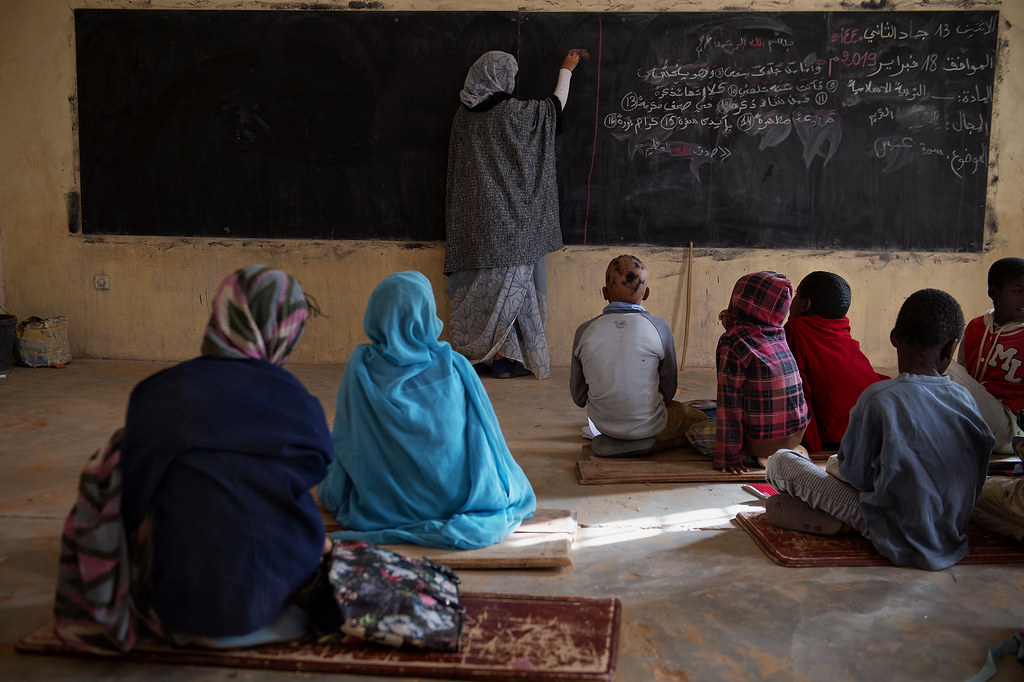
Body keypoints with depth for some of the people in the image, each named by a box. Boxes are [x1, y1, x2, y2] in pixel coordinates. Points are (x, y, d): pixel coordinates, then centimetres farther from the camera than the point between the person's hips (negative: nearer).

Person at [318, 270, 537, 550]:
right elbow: (486, 437, -3)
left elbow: (345, 446, -3)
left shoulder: (361, 366, -13)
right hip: (454, 497, -1)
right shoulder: (454, 367, -15)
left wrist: (331, 489, 17)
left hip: (380, 504, 2)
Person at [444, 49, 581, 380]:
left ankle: (475, 350, 16)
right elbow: (554, 107, 5)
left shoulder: (464, 114, 5)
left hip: (474, 213, 6)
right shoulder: (513, 112, -11)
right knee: (508, 277, 0)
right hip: (508, 213, -6)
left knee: (480, 280, 10)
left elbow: (457, 168, 11)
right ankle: (501, 356, 2)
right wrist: (566, 71, 21)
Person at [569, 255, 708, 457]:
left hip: (603, 422, 6)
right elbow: (668, 391, -5)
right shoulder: (659, 327, -17)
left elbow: (578, 397, -2)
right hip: (649, 425, -6)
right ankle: (645, 445, 4)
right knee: (699, 419, 23)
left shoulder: (585, 331, -11)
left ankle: (610, 441, 18)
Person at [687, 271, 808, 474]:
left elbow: (729, 400, -16)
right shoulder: (778, 334, 1)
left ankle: (754, 458, -4)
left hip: (763, 440, -7)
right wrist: (732, 326, 24)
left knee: (694, 433, 9)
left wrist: (728, 455, -13)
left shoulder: (734, 341, -17)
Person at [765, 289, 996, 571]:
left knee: (779, 460, -2)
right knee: (836, 461, 27)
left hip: (894, 532, -6)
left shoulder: (878, 397, -21)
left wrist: (839, 464, 12)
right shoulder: (965, 398, -6)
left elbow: (855, 474, -12)